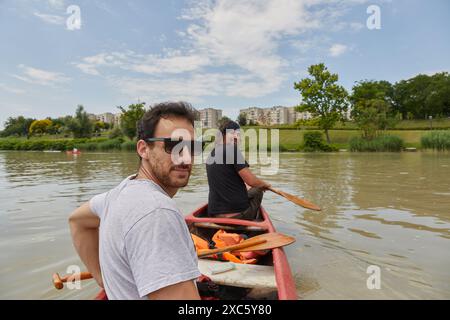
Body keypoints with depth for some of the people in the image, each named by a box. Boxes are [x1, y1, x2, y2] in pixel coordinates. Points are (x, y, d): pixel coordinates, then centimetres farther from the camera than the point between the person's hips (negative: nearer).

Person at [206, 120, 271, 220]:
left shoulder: (211, 154, 9)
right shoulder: (232, 149, -16)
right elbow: (251, 181, -16)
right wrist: (265, 184, 5)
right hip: (236, 213, -8)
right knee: (258, 190, 18)